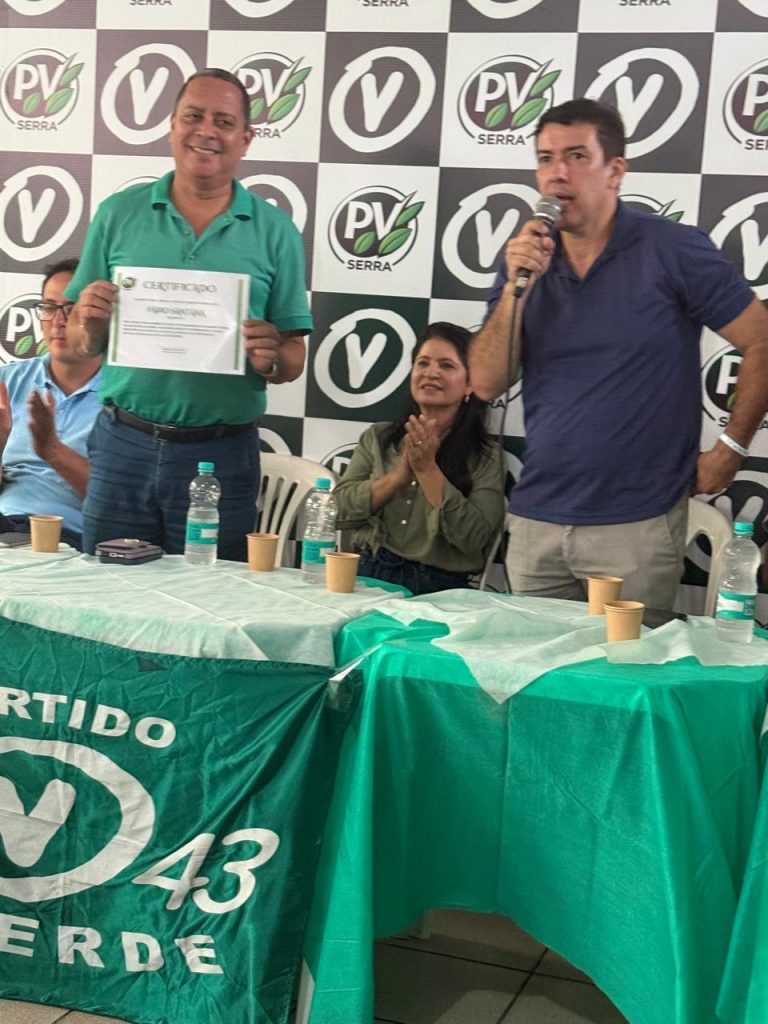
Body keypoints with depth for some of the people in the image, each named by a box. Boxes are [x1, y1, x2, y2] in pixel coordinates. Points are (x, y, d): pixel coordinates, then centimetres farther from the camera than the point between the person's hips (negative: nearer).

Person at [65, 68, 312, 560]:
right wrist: (90, 322, -13)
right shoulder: (119, 214, 6)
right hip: (123, 446, 1)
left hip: (223, 456, -1)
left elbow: (294, 360, 3)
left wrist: (271, 359, -18)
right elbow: (84, 343, 8)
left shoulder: (275, 232, 3)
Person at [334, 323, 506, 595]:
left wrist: (427, 469, -10)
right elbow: (339, 511, 2)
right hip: (369, 575, 3)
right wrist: (400, 474, -8)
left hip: (440, 589, -3)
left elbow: (474, 538, -10)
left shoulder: (486, 457, 1)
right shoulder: (378, 438, 11)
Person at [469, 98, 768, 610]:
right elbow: (486, 384, 0)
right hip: (535, 520, 5)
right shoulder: (526, 260, 6)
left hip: (636, 526, -4)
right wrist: (515, 287, -11)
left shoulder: (674, 250, -7)